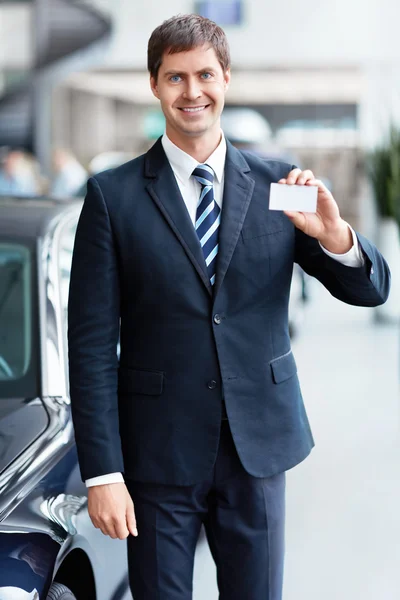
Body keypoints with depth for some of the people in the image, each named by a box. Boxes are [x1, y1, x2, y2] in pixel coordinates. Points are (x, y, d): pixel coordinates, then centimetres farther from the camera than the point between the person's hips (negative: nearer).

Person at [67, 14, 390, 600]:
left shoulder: (277, 184, 2)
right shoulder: (114, 196, -4)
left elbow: (370, 288, 1)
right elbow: (92, 343, -6)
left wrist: (336, 237, -22)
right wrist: (102, 473, -10)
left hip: (258, 442, 2)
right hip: (159, 450, -2)